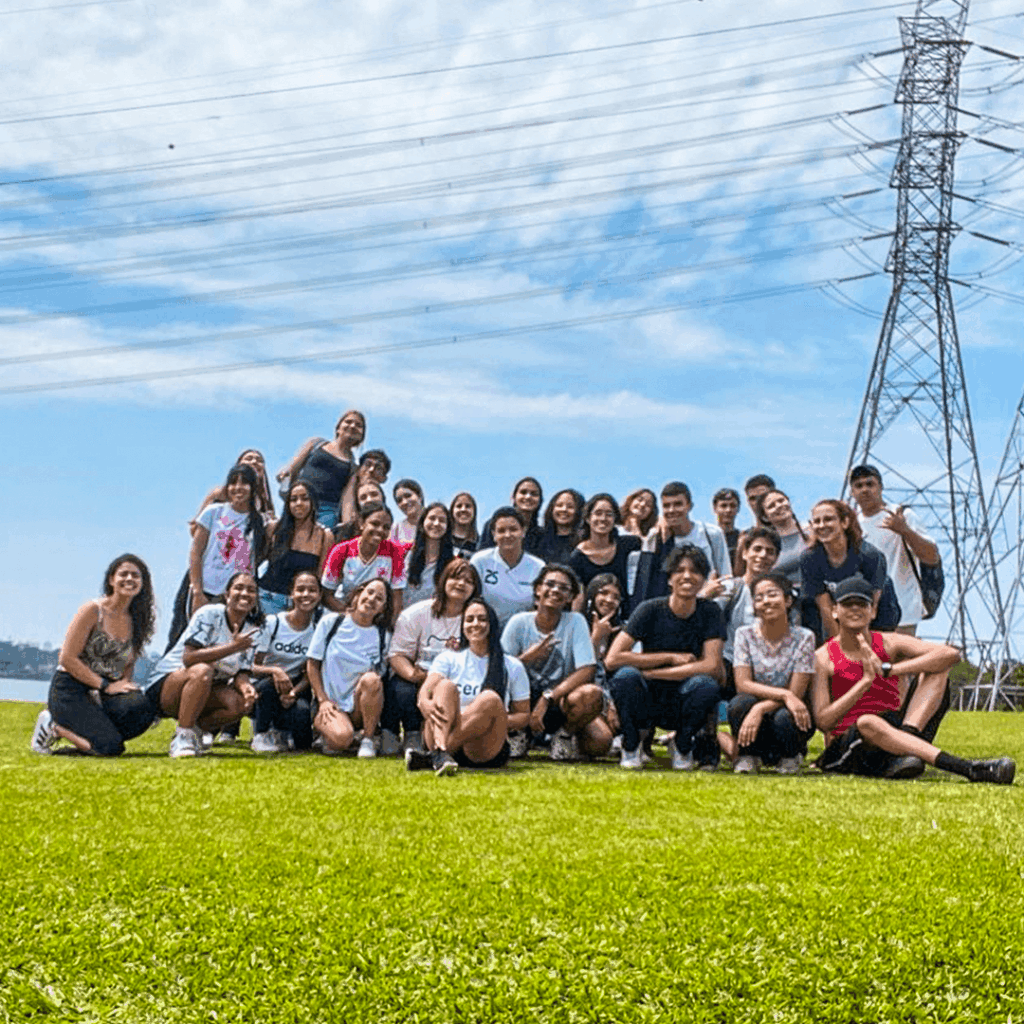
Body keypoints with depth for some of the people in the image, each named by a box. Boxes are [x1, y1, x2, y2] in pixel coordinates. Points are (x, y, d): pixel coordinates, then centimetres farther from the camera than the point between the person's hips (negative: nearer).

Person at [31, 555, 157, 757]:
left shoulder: (136, 620, 9)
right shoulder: (93, 610, -10)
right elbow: (67, 659, -14)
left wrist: (125, 685, -5)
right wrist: (106, 686, -17)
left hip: (103, 693, 6)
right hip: (70, 690, -6)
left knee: (142, 710, -28)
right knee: (111, 747, -25)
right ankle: (53, 726, 3)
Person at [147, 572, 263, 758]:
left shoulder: (253, 631, 2)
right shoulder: (209, 614, -16)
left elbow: (241, 672, -2)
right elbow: (189, 658, -26)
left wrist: (245, 685, -26)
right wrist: (233, 647, -31)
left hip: (206, 690, 6)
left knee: (242, 703, -23)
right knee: (201, 671, -37)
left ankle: (196, 729, 1)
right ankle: (182, 736, -24)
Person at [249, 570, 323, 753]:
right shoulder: (272, 623, -8)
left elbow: (309, 674, -3)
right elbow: (253, 667, -11)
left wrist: (294, 692, -24)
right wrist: (274, 671, -33)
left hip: (297, 689, 0)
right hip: (265, 691, 0)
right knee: (269, 683, -37)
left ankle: (281, 733, 6)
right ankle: (261, 734, -13)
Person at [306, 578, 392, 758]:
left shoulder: (381, 636, 5)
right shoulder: (331, 622, 1)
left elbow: (380, 675, 8)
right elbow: (312, 664, 2)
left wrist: (373, 679, -16)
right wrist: (323, 700, -7)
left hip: (359, 706, 2)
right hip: (329, 703, -2)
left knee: (371, 679, -32)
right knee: (341, 738, -33)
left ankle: (368, 740, -16)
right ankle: (326, 731, 5)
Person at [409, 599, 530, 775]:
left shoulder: (512, 667, 14)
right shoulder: (448, 659, 14)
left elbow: (523, 715, 12)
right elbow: (424, 691, -3)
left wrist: (499, 720, -12)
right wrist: (426, 705, -30)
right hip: (442, 734, 1)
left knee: (491, 699, -29)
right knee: (446, 686, -23)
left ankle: (432, 755, -40)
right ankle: (440, 751, -49)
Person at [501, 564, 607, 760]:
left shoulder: (575, 621, -6)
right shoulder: (519, 622, -4)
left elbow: (587, 670, -17)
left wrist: (547, 698, -26)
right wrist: (527, 658, -28)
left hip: (562, 701, 0)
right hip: (525, 700, 0)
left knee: (592, 694, -34)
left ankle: (565, 734, -1)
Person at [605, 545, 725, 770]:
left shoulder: (709, 612, -5)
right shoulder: (651, 610, -9)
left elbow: (712, 667, -16)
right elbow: (612, 659, -18)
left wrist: (650, 672, -18)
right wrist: (671, 657, -17)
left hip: (682, 705, 1)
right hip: (646, 705, -1)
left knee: (706, 684, -30)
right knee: (626, 675, -31)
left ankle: (682, 746, 0)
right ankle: (630, 747, -4)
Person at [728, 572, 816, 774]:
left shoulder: (803, 638, -7)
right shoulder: (745, 635, -3)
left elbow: (796, 692, -15)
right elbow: (743, 684, -14)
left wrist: (760, 709, -31)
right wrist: (785, 695, -29)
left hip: (790, 713, 0)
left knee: (784, 718, -36)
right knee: (740, 703, -33)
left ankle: (790, 756, 0)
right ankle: (748, 755, -5)